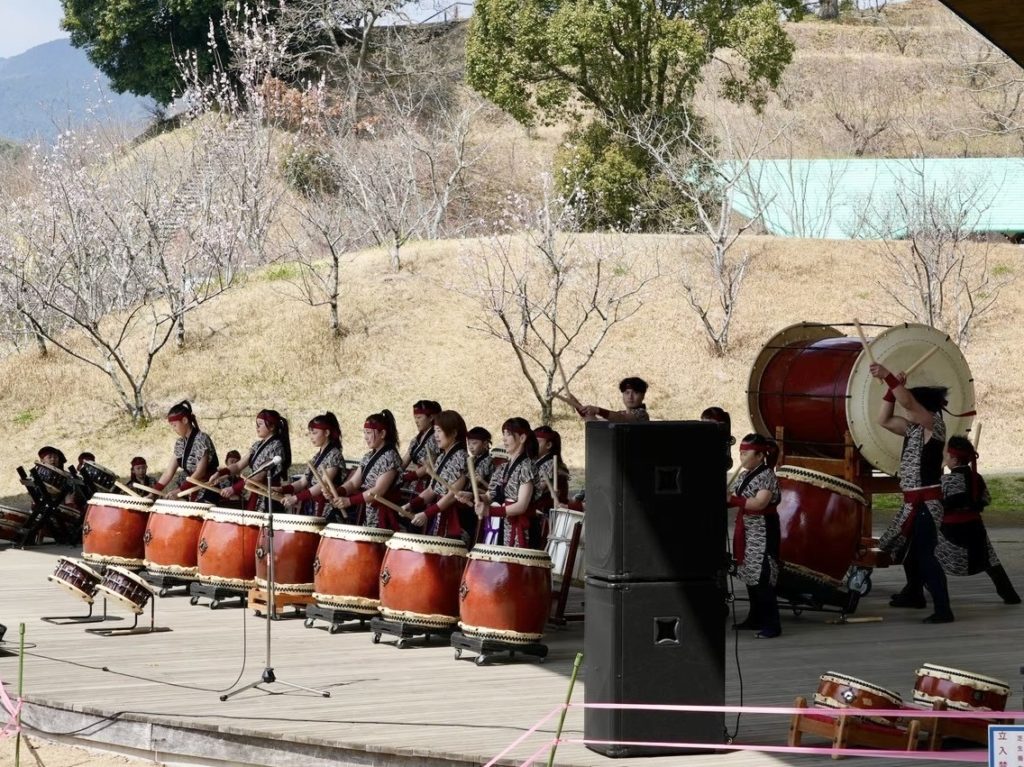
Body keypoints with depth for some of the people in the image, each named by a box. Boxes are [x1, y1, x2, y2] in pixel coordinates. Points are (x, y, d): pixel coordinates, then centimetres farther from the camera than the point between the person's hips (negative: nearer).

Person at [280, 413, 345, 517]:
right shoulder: (317, 456, 16)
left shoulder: (334, 455, -9)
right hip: (309, 507, 8)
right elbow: (303, 481, 15)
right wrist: (282, 489, -2)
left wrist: (297, 497, -25)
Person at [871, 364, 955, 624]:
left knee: (925, 554, -14)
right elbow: (884, 419, 14)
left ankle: (943, 609, -16)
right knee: (909, 549, 25)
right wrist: (892, 387, 4)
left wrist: (887, 376, -32)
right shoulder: (913, 428, 12)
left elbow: (907, 402, -28)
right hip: (914, 502, 10)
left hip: (927, 502, -10)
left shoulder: (935, 425, -13)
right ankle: (914, 593, 44)